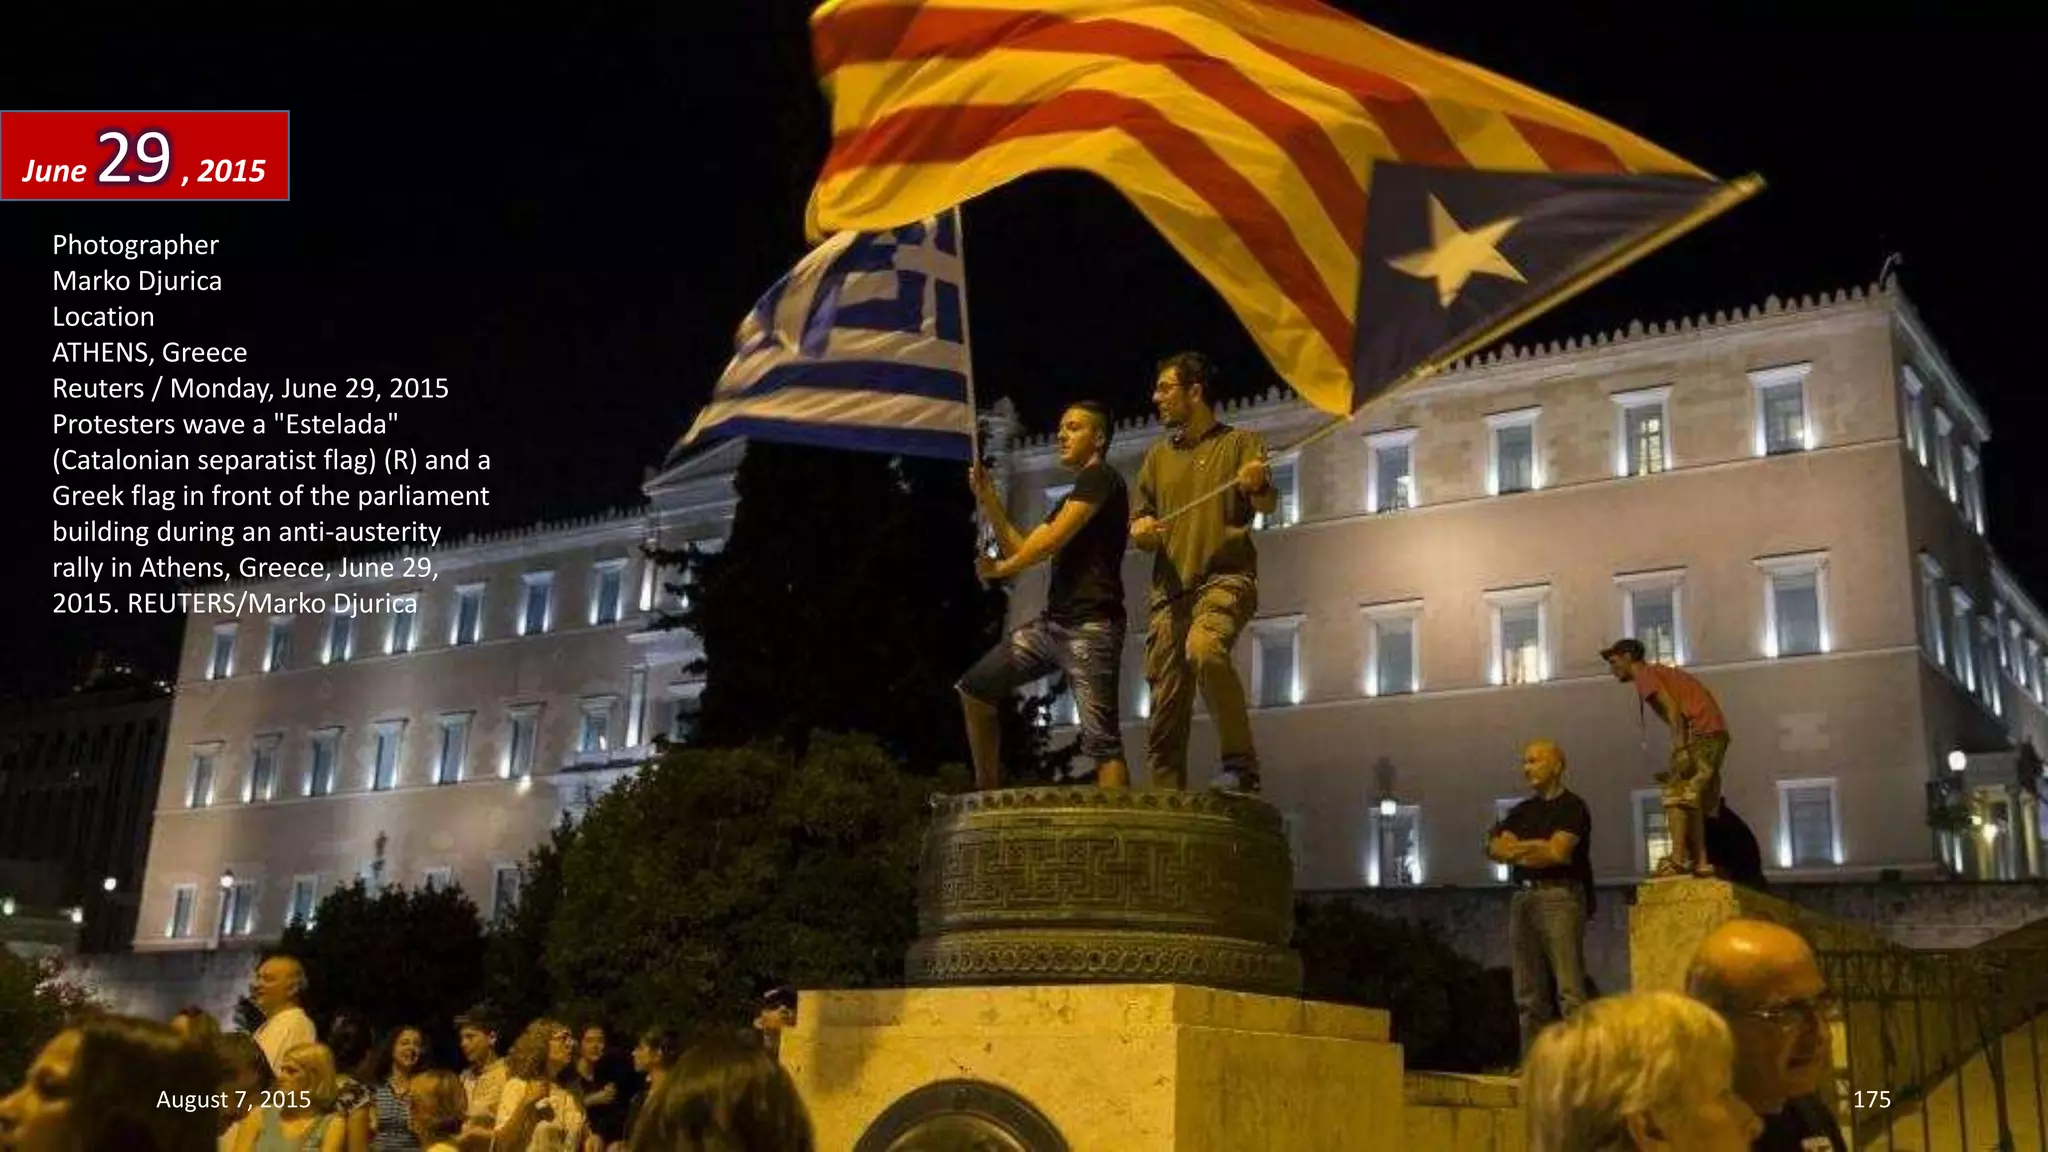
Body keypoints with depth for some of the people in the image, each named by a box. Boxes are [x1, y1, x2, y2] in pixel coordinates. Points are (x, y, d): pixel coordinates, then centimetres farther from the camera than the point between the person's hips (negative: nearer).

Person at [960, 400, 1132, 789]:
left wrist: (999, 568, 3)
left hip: (1090, 626, -10)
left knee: (1101, 740, -17)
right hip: (1051, 622, 10)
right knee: (974, 688, 10)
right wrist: (989, 502, 12)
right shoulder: (1071, 499, 26)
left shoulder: (1100, 477, -3)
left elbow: (1052, 540, -11)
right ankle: (987, 792, 16)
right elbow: (1021, 549, 23)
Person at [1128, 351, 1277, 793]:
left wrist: (1259, 486, -28)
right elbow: (1139, 526, 23)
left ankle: (1241, 762, -25)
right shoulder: (1158, 456, 22)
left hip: (1225, 578, -5)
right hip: (1170, 588, 5)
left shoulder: (1240, 442, 8)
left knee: (1204, 648, -34)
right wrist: (1141, 532, -2)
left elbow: (1267, 505, -4)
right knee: (1166, 708, -2)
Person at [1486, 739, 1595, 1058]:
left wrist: (1517, 848, 2)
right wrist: (1536, 848, -5)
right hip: (1523, 897, 7)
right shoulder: (1522, 811, 21)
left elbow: (1557, 851, -10)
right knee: (1529, 993, 5)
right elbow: (1496, 849, 9)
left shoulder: (1572, 806, 2)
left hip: (1560, 896, -7)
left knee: (1569, 989, -12)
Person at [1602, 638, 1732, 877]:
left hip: (1699, 731, -9)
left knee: (1676, 793, -12)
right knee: (1693, 799, 11)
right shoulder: (1662, 673, 29)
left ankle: (1678, 859, -20)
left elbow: (1671, 707, -13)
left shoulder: (1645, 674, 3)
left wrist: (1680, 748, -22)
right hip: (1716, 731, 9)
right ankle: (1701, 862, 6)